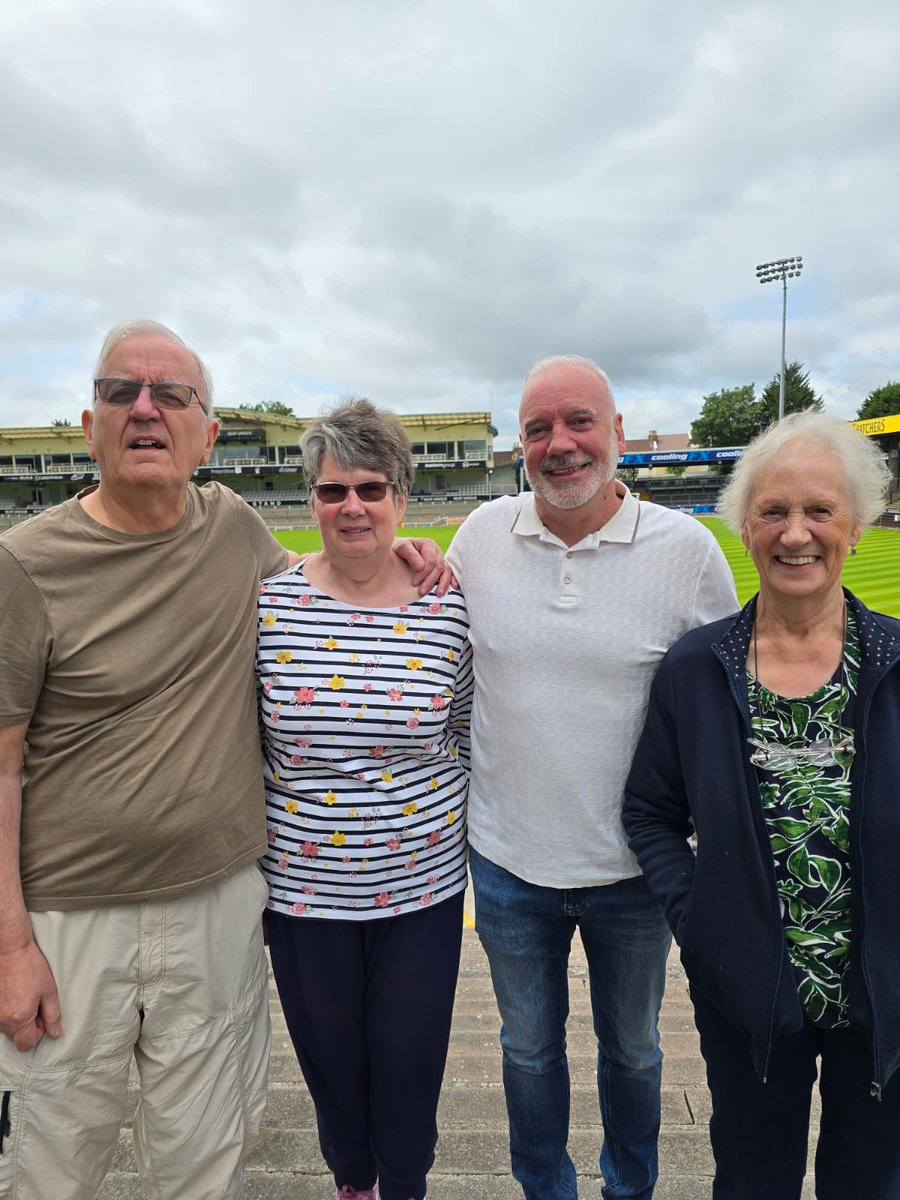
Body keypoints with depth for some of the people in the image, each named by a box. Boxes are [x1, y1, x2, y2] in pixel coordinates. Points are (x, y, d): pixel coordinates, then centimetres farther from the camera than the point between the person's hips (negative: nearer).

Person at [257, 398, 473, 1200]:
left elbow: (469, 736, 3)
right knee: (329, 1056, 21)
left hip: (421, 885, 0)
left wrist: (457, 827, 4)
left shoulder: (447, 611, -9)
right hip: (302, 888, 1)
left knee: (409, 1059, 15)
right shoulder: (269, 606, -8)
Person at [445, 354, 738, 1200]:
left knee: (631, 1050, 25)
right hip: (508, 861, 1)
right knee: (529, 1048, 23)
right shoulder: (482, 534, -7)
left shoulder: (688, 548, -12)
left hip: (634, 867, 0)